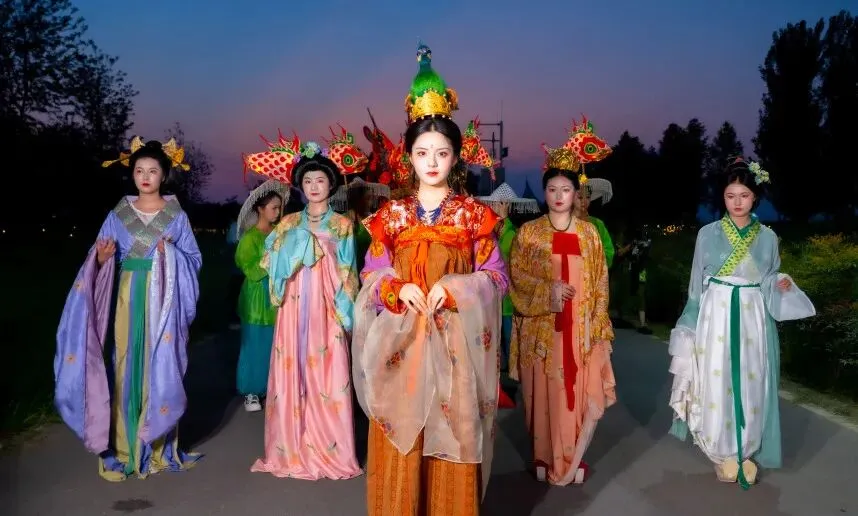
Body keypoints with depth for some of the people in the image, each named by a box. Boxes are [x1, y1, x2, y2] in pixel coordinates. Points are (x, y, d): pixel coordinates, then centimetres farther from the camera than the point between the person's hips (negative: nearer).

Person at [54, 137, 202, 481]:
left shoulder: (177, 215, 3)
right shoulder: (118, 215, 7)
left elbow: (194, 259, 3)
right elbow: (101, 262, 7)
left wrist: (171, 255, -15)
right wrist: (102, 258, -14)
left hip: (163, 301, -1)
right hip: (128, 299, 1)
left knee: (160, 369, 1)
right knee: (128, 368, 2)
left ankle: (158, 447, 11)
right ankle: (125, 449, 11)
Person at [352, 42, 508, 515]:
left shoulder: (473, 214, 3)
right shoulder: (391, 216, 7)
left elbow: (495, 276, 0)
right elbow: (370, 275, 5)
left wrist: (452, 288, -16)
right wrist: (398, 289, -15)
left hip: (455, 342, -1)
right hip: (400, 341, 1)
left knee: (451, 437, 4)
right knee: (400, 446, 5)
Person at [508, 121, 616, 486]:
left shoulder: (589, 233, 7)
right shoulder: (528, 232, 2)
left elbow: (600, 283, 7)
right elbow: (515, 275, -2)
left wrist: (599, 325, 0)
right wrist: (547, 292, -16)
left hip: (580, 329, 1)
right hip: (540, 329, -1)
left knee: (583, 395, 0)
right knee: (543, 395, 3)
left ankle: (570, 461, 19)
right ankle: (544, 459, 21)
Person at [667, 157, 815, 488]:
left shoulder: (768, 237, 4)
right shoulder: (708, 233, -1)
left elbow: (770, 281, 13)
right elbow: (696, 284, 3)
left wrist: (781, 285, -11)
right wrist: (691, 329, 1)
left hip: (753, 321, 2)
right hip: (716, 318, -1)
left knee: (751, 387, 3)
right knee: (717, 386, 0)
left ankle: (746, 454, 21)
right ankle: (724, 455, 17)